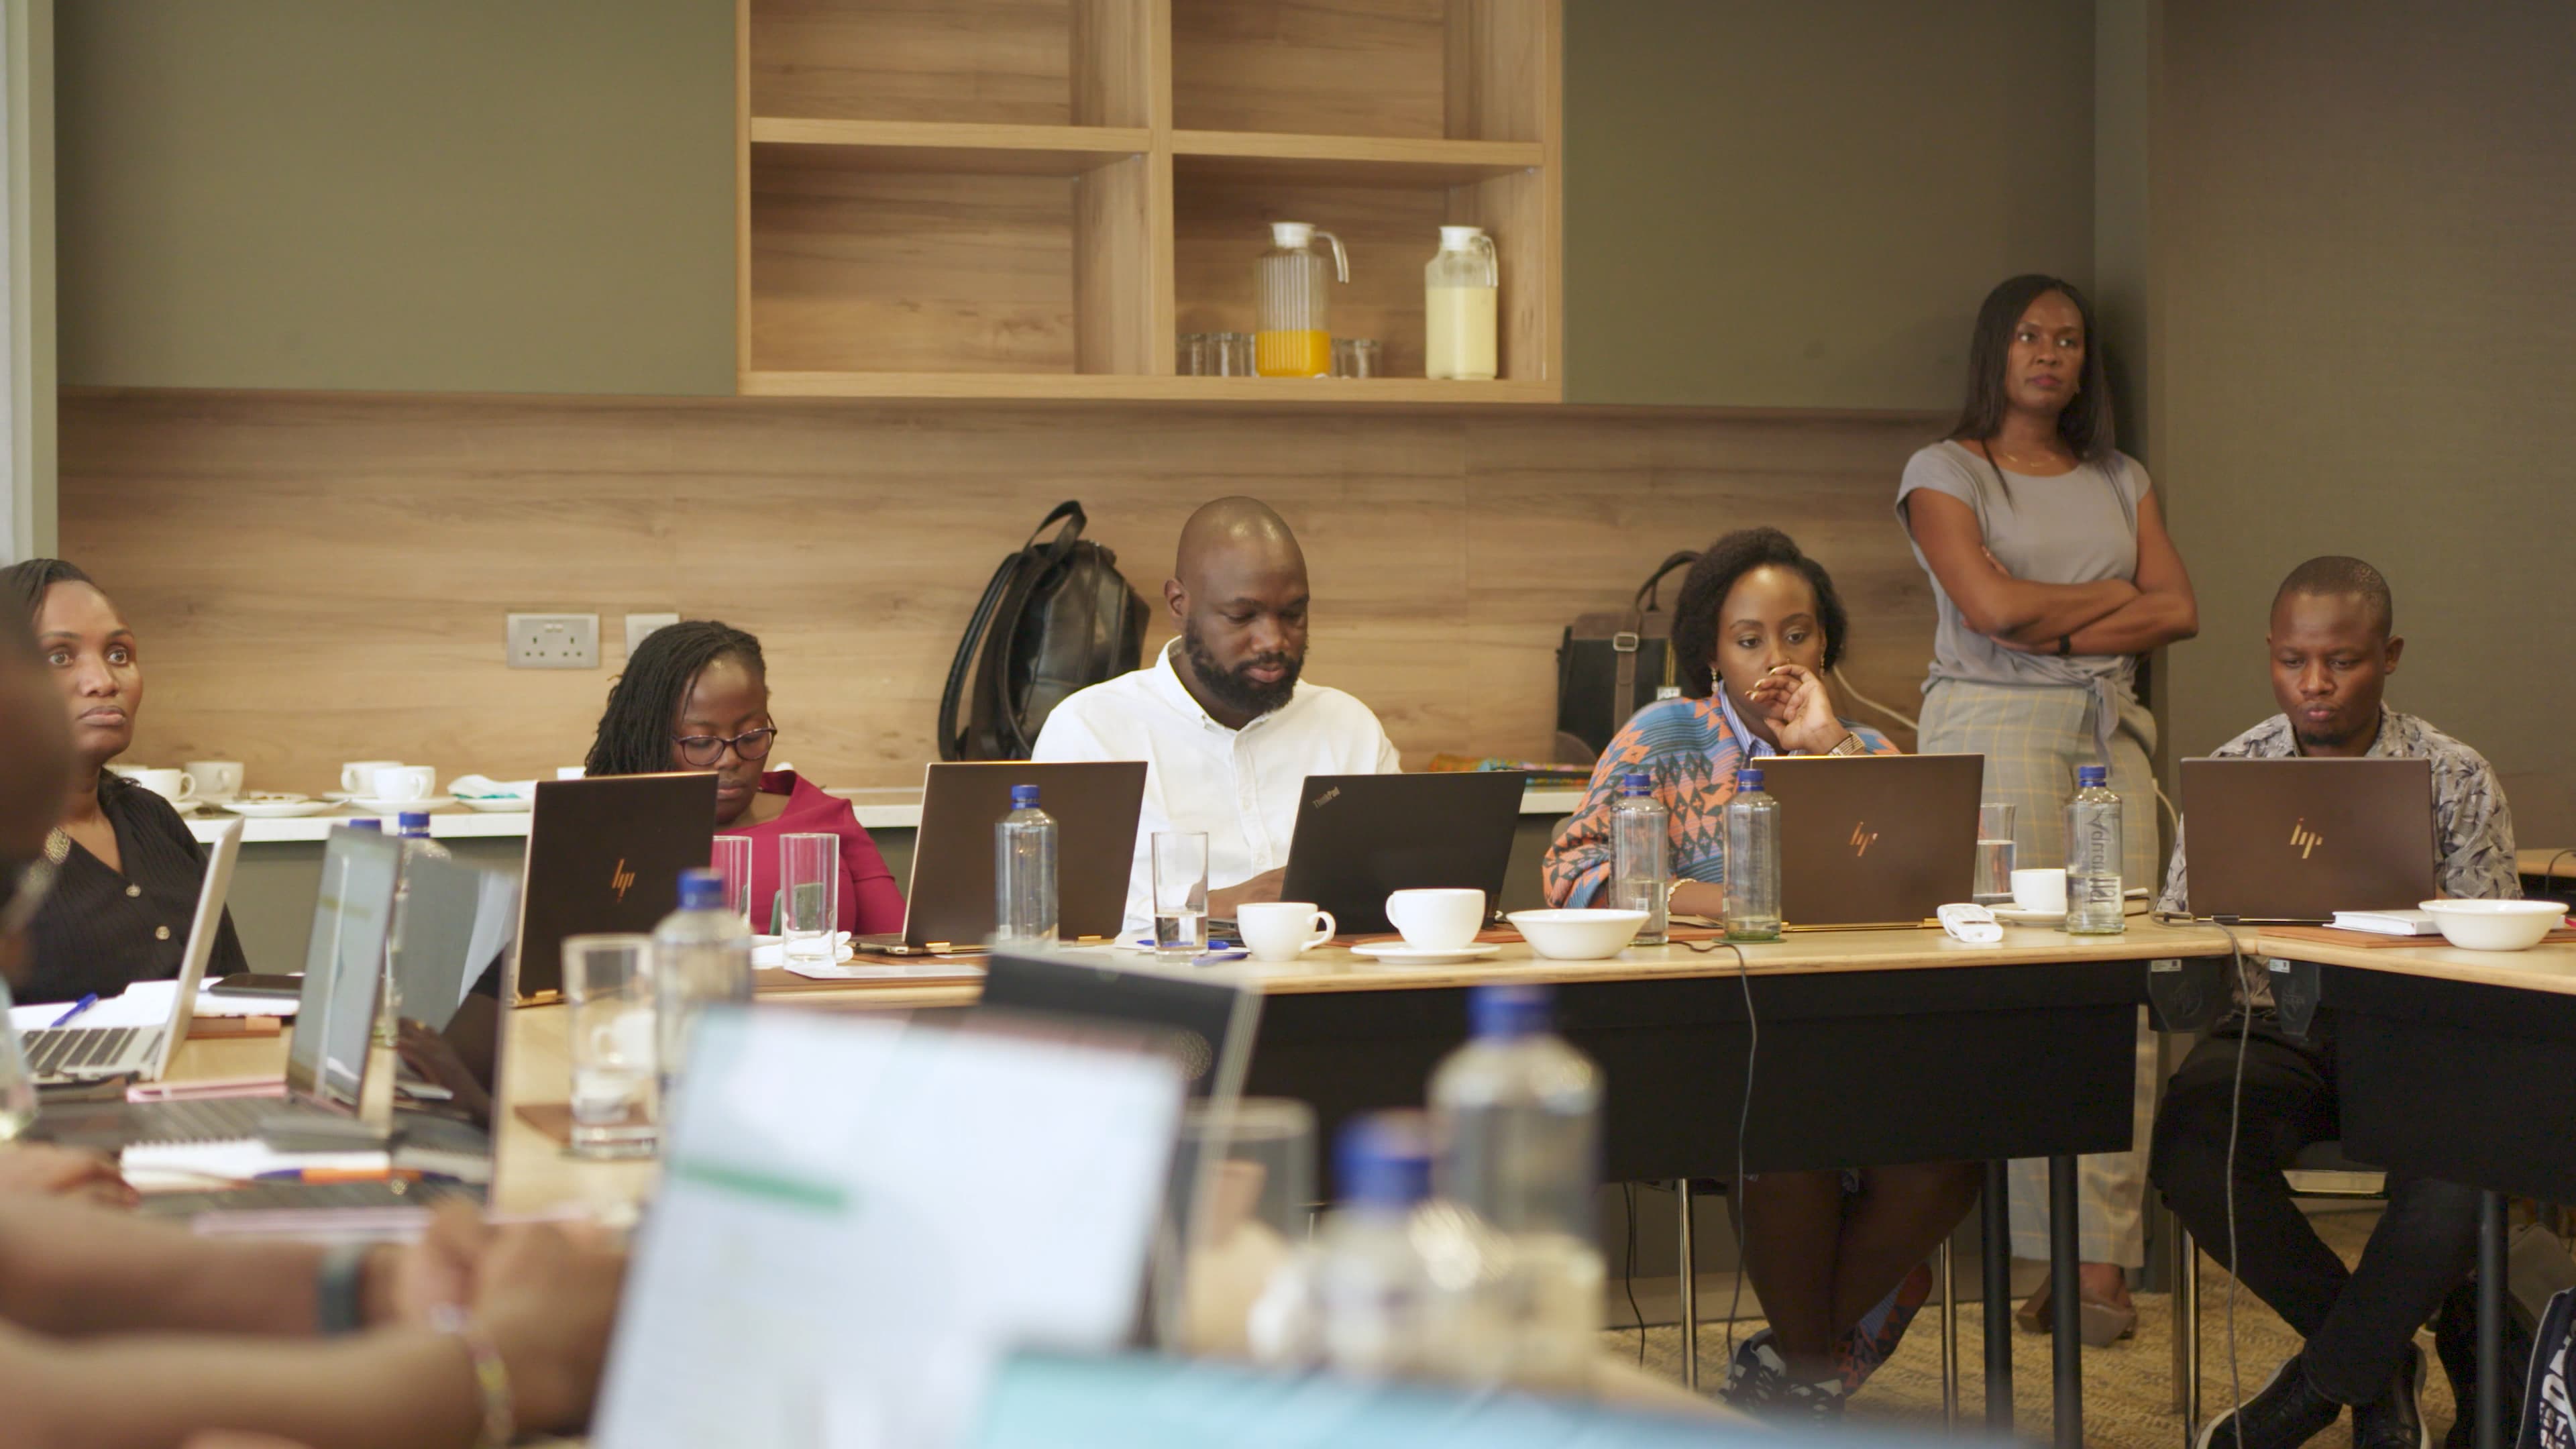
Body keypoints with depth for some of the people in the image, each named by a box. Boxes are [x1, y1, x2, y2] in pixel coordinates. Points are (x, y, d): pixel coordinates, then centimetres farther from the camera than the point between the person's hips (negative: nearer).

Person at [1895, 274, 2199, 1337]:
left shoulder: (2120, 480, 21)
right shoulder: (1945, 472, 6)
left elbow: (2179, 610, 9)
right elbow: (1991, 603, -9)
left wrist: (2057, 631, -4)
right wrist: (2114, 594, 4)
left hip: (2110, 732, 4)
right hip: (1992, 731, -4)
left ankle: (2103, 1258, -8)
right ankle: (2073, 1252, -10)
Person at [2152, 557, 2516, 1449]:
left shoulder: (2455, 779, 3)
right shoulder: (2232, 772, 8)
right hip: (2278, 1031, 1)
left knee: (2461, 1173, -34)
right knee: (2189, 1145, -31)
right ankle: (2384, 1353, -8)